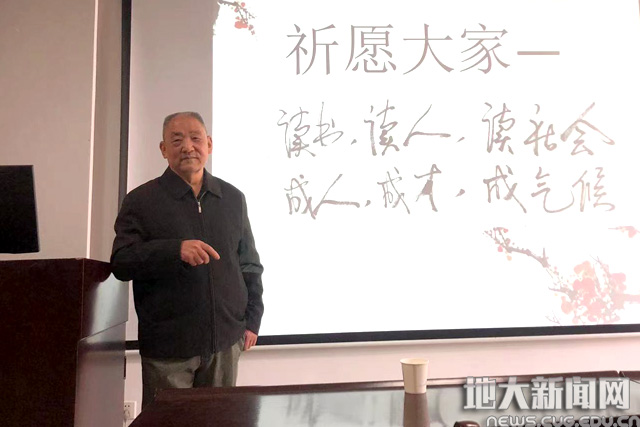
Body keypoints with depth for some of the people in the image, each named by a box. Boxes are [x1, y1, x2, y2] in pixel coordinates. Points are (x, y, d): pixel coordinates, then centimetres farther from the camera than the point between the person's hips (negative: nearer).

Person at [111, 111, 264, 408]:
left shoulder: (232, 198, 7)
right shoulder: (141, 201, -3)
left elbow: (250, 266, 12)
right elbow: (121, 264, -10)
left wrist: (252, 320, 8)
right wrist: (175, 250, -26)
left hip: (225, 341, 3)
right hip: (167, 345, -3)